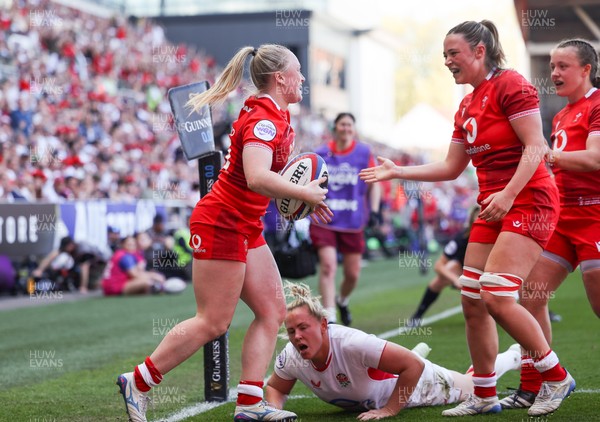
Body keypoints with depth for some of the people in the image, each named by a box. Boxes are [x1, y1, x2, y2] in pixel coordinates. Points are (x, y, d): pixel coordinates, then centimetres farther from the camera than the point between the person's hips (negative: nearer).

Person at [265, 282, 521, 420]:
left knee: (474, 386, 25)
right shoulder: (291, 358, -30)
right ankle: (420, 350, 69)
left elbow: (413, 365, -43)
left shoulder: (351, 343, -46)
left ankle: (514, 355, 53)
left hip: (416, 385, -4)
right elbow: (276, 388, -8)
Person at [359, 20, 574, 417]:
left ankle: (556, 377, -2)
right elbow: (451, 168, 20)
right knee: (472, 302, 4)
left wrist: (509, 194, -25)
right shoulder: (466, 106, 16)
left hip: (528, 201, -9)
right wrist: (397, 171, 14)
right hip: (493, 207, 9)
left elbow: (535, 146, -16)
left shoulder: (510, 85, -9)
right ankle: (485, 396, 15)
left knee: (496, 297, -18)